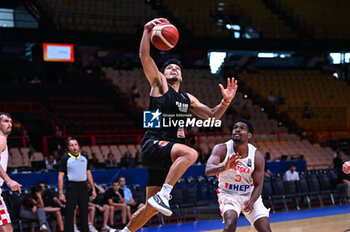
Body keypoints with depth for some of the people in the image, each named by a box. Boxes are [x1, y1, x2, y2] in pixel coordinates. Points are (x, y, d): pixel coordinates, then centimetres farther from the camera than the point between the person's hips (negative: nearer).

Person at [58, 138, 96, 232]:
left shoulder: (84, 158, 11)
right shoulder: (65, 158, -3)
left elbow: (88, 173, 17)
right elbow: (60, 176, -4)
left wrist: (93, 189, 11)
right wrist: (60, 193, -12)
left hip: (83, 187, 4)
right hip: (72, 187, -4)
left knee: (84, 213, 9)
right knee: (69, 214, -5)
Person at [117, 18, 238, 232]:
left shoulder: (188, 99, 22)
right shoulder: (160, 85, 6)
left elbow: (212, 116, 20)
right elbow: (145, 56, -6)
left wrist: (225, 102, 3)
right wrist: (148, 30, -16)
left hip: (169, 154, 6)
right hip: (153, 145, -6)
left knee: (151, 208, 5)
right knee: (191, 153, -34)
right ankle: (163, 195, -31)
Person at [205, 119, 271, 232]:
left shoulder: (257, 156, -14)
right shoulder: (222, 149, -19)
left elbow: (258, 185, -9)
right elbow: (208, 170, -36)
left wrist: (251, 201, -30)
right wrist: (224, 167, -57)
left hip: (250, 195, 2)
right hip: (228, 193, -2)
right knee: (231, 222, -30)